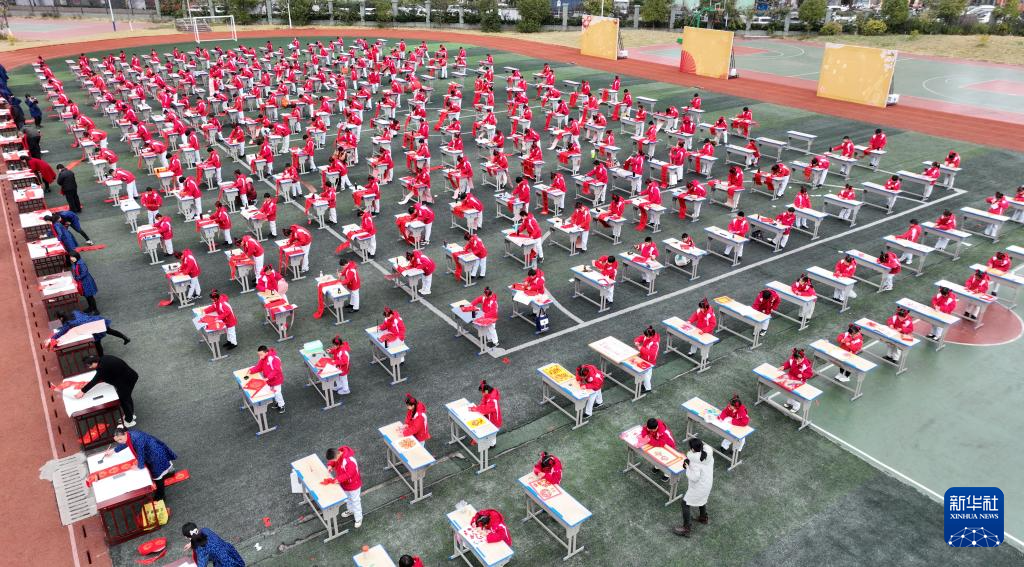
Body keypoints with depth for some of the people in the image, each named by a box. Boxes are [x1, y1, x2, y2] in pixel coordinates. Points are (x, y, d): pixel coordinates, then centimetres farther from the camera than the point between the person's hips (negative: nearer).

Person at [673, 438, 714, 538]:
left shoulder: (695, 462, -34)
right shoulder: (709, 454, -12)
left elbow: (694, 478, -32)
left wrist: (687, 467, -19)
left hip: (698, 487, -8)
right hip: (708, 484, 8)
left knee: (685, 504, 8)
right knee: (702, 499, 34)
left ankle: (686, 529, 15)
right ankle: (703, 517, 57)